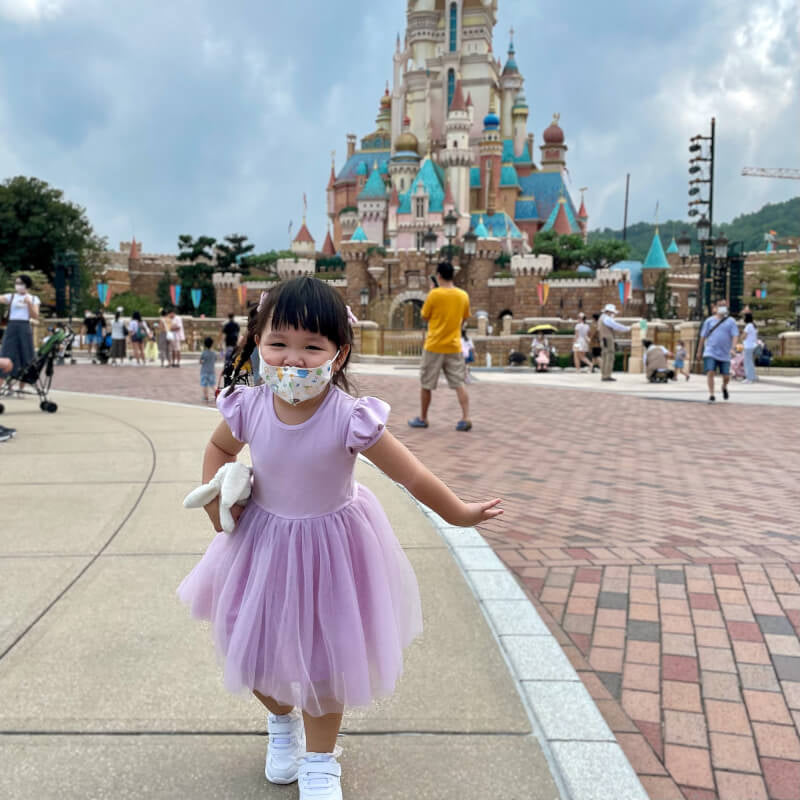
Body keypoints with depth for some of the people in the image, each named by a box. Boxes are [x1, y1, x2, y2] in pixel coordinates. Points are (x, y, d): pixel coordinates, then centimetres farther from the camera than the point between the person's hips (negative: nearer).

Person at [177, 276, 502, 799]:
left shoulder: (350, 419, -28)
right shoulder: (249, 407, -17)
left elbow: (414, 475, -18)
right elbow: (221, 448, 6)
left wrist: (460, 514, -8)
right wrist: (214, 496, -8)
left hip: (331, 546, -3)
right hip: (261, 540, 3)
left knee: (324, 659, 9)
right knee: (253, 648, 15)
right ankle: (282, 719, 50)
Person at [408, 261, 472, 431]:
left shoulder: (434, 294, -11)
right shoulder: (463, 295, 2)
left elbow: (424, 316, 0)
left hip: (434, 346, -3)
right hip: (454, 347, 3)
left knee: (426, 385, 9)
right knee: (459, 384, 4)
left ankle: (422, 418, 18)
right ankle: (466, 418, -6)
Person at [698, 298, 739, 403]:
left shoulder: (730, 321, 4)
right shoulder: (709, 321, 6)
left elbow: (735, 335, -4)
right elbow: (703, 336, 11)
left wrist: (732, 348, -21)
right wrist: (699, 350, 13)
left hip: (725, 354, 0)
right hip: (710, 352, 0)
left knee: (726, 376, 3)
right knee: (710, 372, -16)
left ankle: (724, 387, 38)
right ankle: (711, 395, -8)